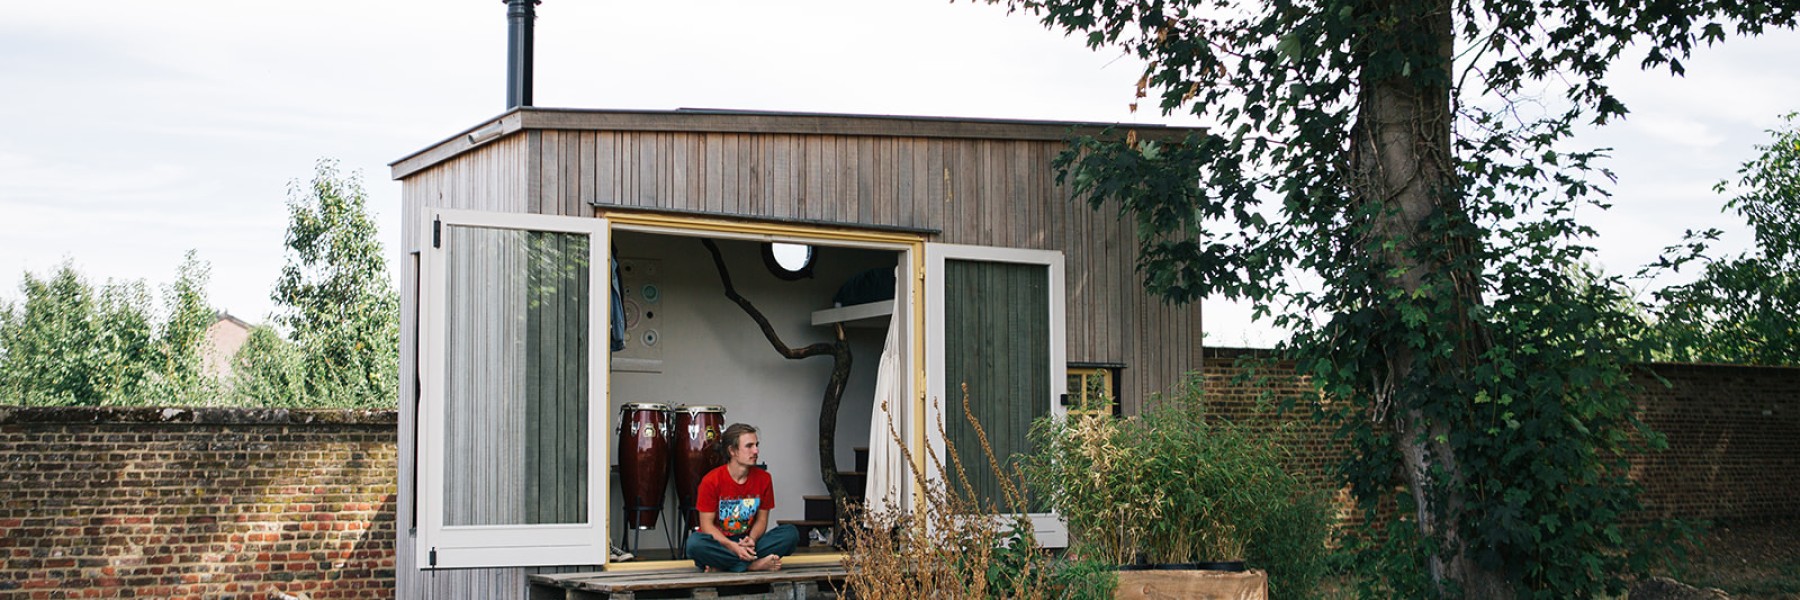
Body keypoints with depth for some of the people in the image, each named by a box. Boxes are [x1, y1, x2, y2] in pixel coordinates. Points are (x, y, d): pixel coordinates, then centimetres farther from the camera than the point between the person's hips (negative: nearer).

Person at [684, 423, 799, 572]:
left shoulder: (763, 478, -2)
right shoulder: (711, 481, -12)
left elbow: (761, 519, 4)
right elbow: (707, 525, -11)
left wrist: (751, 540, -19)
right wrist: (733, 547, -26)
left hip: (747, 541, 4)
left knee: (791, 533, -20)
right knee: (694, 542, -37)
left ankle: (722, 566, -25)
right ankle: (755, 564, -26)